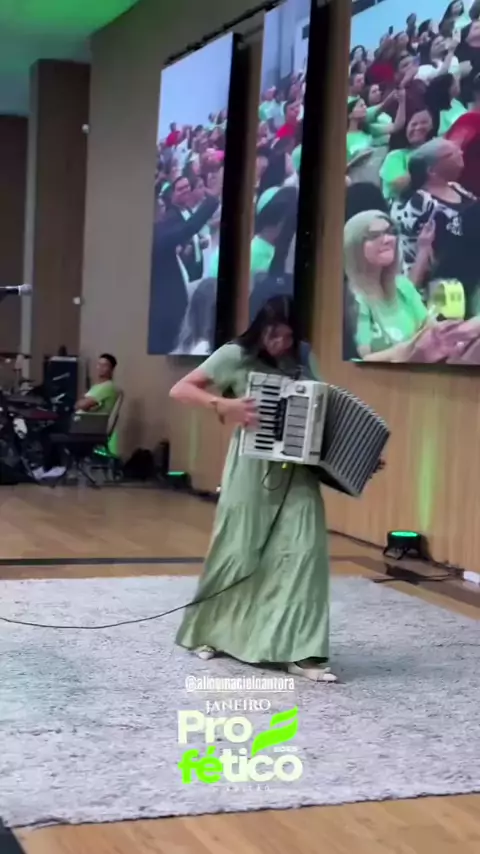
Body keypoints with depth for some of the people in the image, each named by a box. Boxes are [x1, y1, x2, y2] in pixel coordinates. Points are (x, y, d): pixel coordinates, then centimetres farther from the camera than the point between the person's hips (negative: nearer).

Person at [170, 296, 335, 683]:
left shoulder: (303, 359, 7)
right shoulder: (235, 356, -5)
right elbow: (180, 390, -8)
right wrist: (224, 405, -23)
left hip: (298, 471, 3)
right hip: (252, 470, -3)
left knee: (304, 550, -9)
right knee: (238, 552, 4)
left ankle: (300, 653, -7)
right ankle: (208, 632, 27)